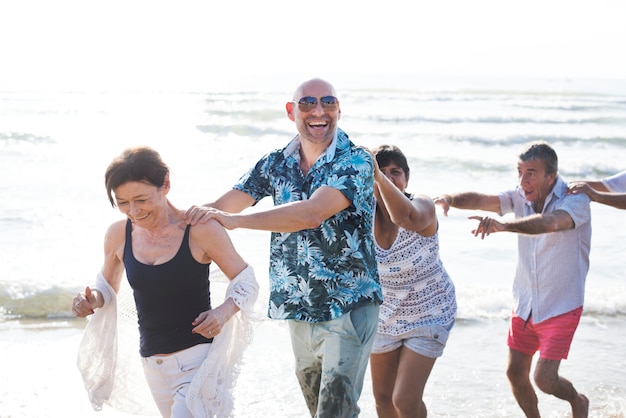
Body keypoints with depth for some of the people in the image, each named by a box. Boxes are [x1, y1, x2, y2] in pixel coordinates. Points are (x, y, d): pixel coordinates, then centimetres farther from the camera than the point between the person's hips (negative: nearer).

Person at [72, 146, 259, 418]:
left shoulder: (201, 230, -13)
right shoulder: (119, 235, -1)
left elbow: (246, 280, -4)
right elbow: (108, 286, 16)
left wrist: (224, 312, -24)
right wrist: (93, 300, -7)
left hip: (200, 358, -5)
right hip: (153, 363, 5)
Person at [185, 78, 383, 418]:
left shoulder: (355, 162, -13)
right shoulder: (276, 164, 6)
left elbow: (311, 213, -28)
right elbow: (224, 205, 5)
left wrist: (235, 220, -32)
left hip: (348, 309, -6)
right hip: (297, 309, 6)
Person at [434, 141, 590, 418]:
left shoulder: (575, 200, -20)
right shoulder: (521, 197, -3)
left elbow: (550, 223, -41)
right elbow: (482, 199, -17)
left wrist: (503, 225, -58)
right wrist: (450, 199, -39)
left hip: (561, 307, -5)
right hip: (524, 302, 6)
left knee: (544, 379, -9)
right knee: (515, 372, 6)